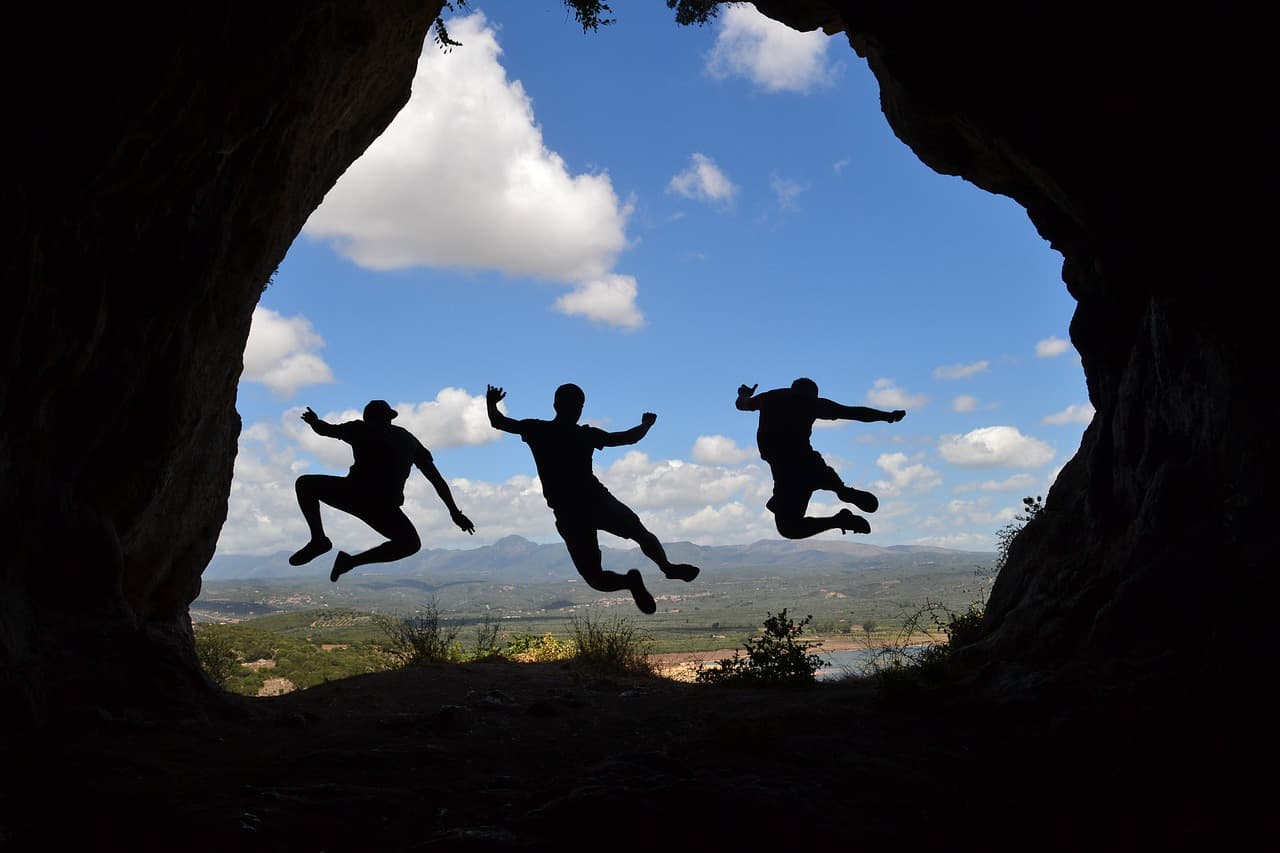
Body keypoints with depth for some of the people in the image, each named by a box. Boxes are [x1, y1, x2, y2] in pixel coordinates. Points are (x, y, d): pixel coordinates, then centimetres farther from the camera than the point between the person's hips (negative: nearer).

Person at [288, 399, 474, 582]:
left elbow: (324, 429, 26)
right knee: (412, 543, 25)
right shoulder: (408, 439, 24)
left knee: (305, 484, 26)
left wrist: (313, 421, 50)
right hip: (384, 507, 1)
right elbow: (437, 480, 22)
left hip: (353, 493, -1)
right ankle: (352, 561, 9)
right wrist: (454, 512, 25)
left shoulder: (361, 429, 18)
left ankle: (318, 539, 8)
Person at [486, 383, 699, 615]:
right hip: (598, 502, 0)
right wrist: (646, 424, 23)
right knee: (642, 534, 22)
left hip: (568, 516, 0)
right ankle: (668, 567, -2)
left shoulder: (536, 430, 2)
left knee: (595, 577, 5)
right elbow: (630, 437, 3)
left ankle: (629, 580, -24)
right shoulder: (587, 435, 1)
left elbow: (498, 422, 13)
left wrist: (491, 403, 34)